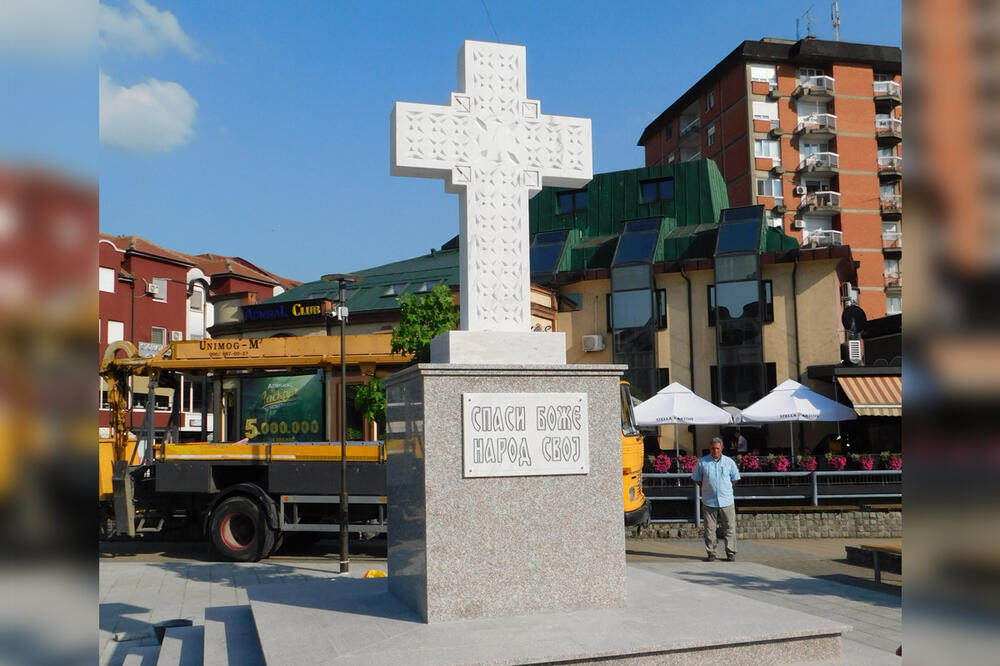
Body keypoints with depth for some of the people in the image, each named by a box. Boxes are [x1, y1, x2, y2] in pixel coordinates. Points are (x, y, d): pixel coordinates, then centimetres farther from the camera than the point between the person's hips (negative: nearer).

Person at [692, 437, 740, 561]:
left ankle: (731, 553, 11)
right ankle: (711, 553, 13)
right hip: (709, 502, 0)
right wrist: (705, 488, 3)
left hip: (726, 501, 1)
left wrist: (725, 489, 8)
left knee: (730, 528, 2)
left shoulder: (729, 462, 4)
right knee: (709, 529, 4)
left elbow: (735, 478, 16)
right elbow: (696, 479, 11)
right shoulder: (702, 462, 1)